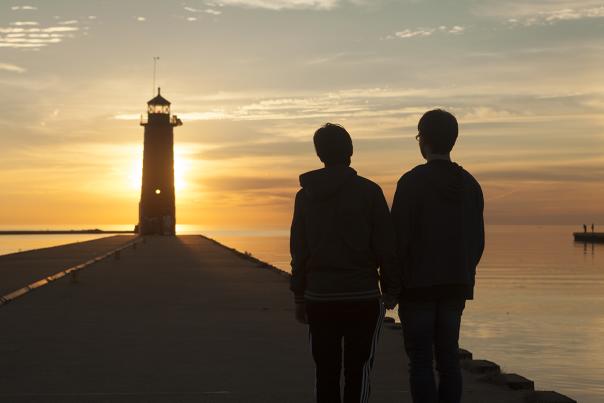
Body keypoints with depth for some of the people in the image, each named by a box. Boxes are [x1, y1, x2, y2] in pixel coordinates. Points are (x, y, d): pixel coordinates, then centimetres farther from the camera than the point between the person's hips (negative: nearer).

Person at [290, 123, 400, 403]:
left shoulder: (305, 195, 5)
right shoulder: (368, 191, -4)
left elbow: (298, 252, 7)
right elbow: (386, 247, -4)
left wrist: (299, 297, 13)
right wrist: (391, 290, 5)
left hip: (319, 298, 3)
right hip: (362, 296, -3)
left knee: (326, 372, 8)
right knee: (358, 371, 1)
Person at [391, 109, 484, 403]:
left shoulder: (412, 181, -11)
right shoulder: (470, 184, 7)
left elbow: (399, 237, -13)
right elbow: (477, 240, 10)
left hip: (418, 286, -5)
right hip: (456, 286, 5)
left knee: (420, 362, -1)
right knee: (448, 359, 10)